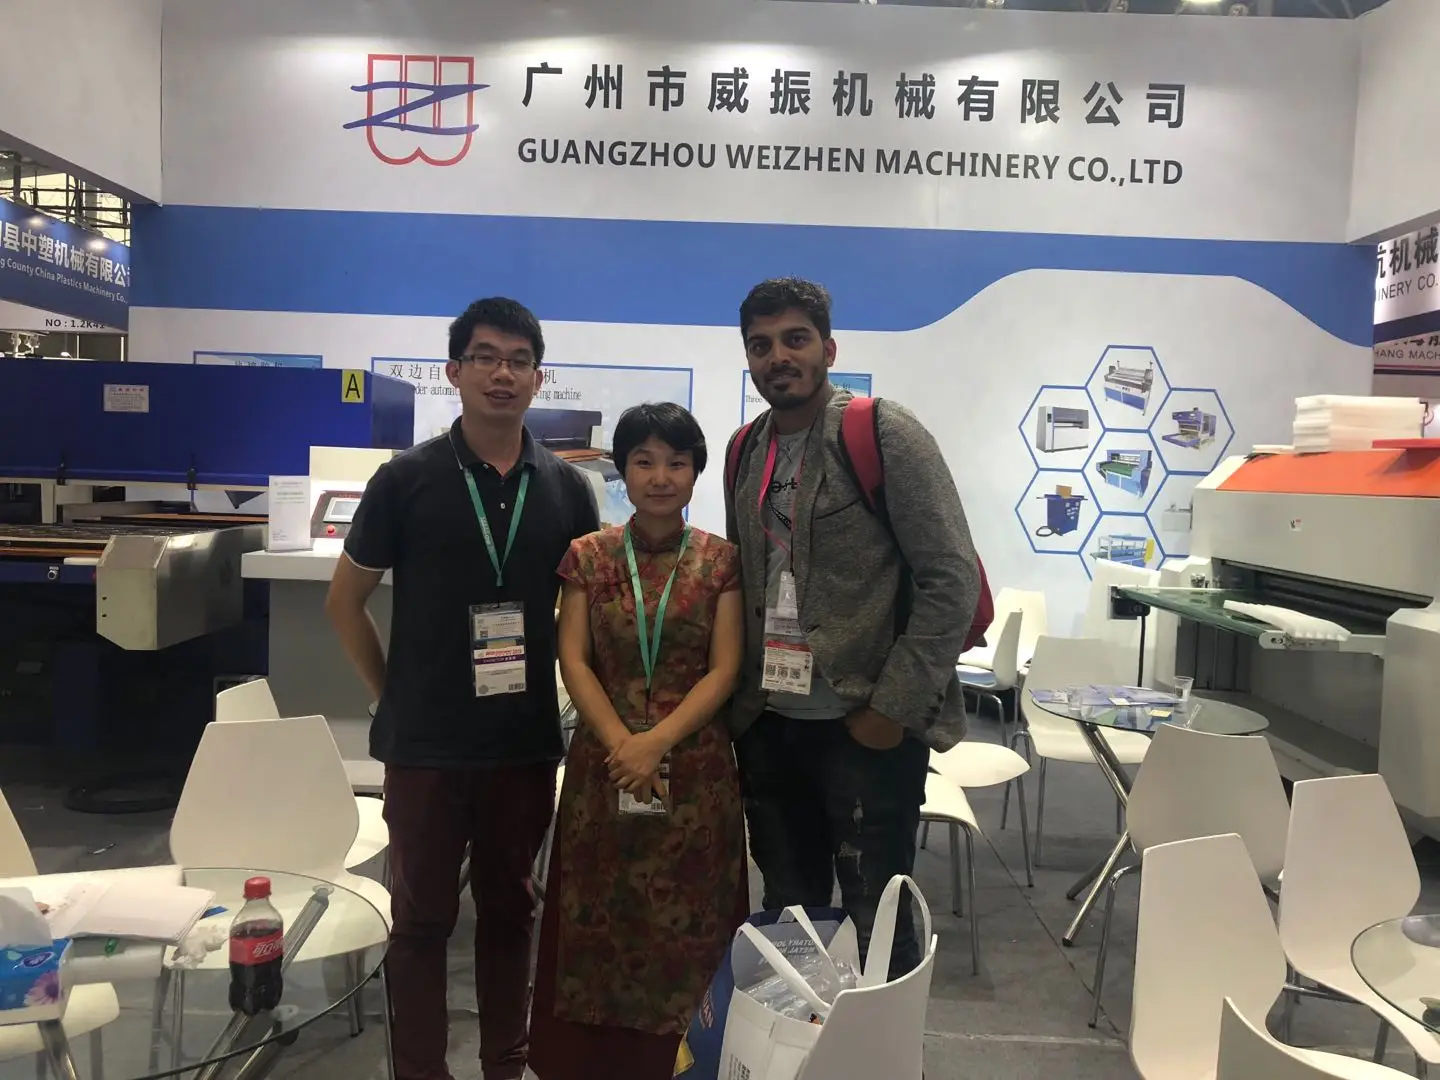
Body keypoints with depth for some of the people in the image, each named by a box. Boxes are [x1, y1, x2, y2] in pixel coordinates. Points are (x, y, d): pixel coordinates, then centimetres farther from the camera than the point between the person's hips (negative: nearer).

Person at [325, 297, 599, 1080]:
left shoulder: (565, 488, 1)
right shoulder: (406, 479, -6)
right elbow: (346, 601, 2)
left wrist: (569, 697, 3)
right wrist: (396, 697, 1)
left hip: (527, 741, 2)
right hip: (426, 743, -2)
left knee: (509, 910, 16)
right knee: (422, 917, 11)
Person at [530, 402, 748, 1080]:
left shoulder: (721, 561, 0)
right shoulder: (588, 556, 3)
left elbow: (725, 670, -5)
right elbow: (573, 663, -2)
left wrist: (657, 742, -16)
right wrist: (622, 744, -14)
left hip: (695, 768, -1)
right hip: (603, 764, 1)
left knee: (687, 928, 5)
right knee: (598, 925, 8)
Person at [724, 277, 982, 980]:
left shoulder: (885, 435, -10)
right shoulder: (745, 451, 9)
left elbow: (953, 579, -13)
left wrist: (894, 710, -15)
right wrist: (742, 698, 10)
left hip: (867, 728, -6)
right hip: (768, 725, 6)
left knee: (875, 926, 5)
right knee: (789, 918, 18)